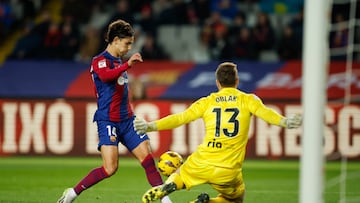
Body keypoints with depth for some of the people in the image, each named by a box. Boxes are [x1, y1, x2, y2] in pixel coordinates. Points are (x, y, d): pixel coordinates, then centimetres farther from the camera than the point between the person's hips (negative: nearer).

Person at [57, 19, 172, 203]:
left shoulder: (118, 62, 18)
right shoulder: (100, 61, -8)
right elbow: (105, 76, -33)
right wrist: (128, 65, -44)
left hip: (126, 120, 8)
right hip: (108, 121, -8)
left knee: (148, 159, -4)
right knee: (110, 168, -15)